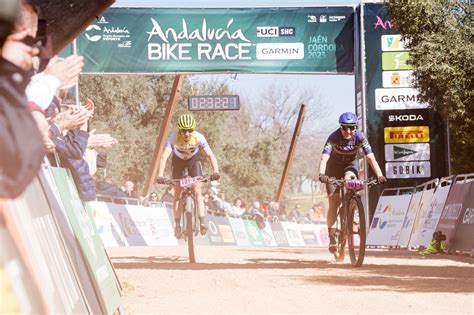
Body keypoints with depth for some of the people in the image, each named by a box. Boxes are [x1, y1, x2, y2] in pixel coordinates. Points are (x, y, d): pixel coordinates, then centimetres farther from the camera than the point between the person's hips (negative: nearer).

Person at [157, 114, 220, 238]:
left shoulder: (199, 138, -33)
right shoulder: (174, 138, -35)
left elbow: (210, 155, -37)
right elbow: (164, 157, -42)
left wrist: (215, 171, -53)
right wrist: (160, 175, -55)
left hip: (193, 161, 0)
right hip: (178, 162, 0)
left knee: (198, 191, -16)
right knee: (177, 192, -3)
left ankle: (202, 222, -21)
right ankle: (177, 225, 4)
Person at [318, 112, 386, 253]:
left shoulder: (360, 137, -25)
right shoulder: (333, 137, -29)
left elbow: (371, 157, -31)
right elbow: (324, 157, -39)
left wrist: (379, 175, -44)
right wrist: (321, 174, -57)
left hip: (351, 164, 1)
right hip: (334, 166, -1)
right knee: (333, 202, -7)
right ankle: (331, 237, 2)